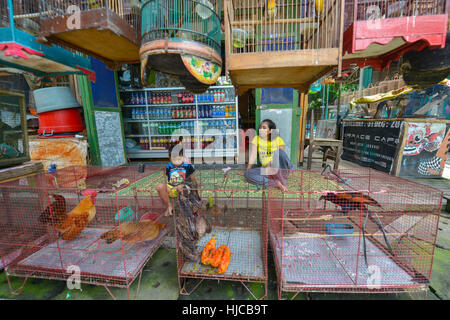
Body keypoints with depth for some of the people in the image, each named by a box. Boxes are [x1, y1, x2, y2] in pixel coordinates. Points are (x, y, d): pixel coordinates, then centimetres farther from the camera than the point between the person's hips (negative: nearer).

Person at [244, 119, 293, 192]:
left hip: (280, 168, -2)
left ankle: (282, 179, -19)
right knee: (247, 174, -21)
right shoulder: (256, 139, 1)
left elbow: (283, 156, -10)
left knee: (279, 152, -30)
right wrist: (247, 170, -15)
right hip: (265, 169, 3)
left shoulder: (278, 139, -3)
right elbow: (252, 156, -8)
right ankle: (277, 183, -25)